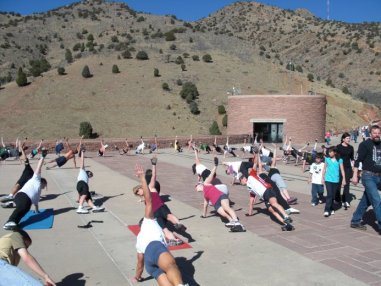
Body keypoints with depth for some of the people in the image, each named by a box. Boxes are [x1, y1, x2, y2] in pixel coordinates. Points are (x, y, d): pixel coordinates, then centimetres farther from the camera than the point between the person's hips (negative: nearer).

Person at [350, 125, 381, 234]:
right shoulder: (365, 144, -7)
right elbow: (357, 160, -10)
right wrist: (355, 175, -15)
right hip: (368, 176, -6)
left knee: (366, 201, 12)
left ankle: (355, 222, 23)